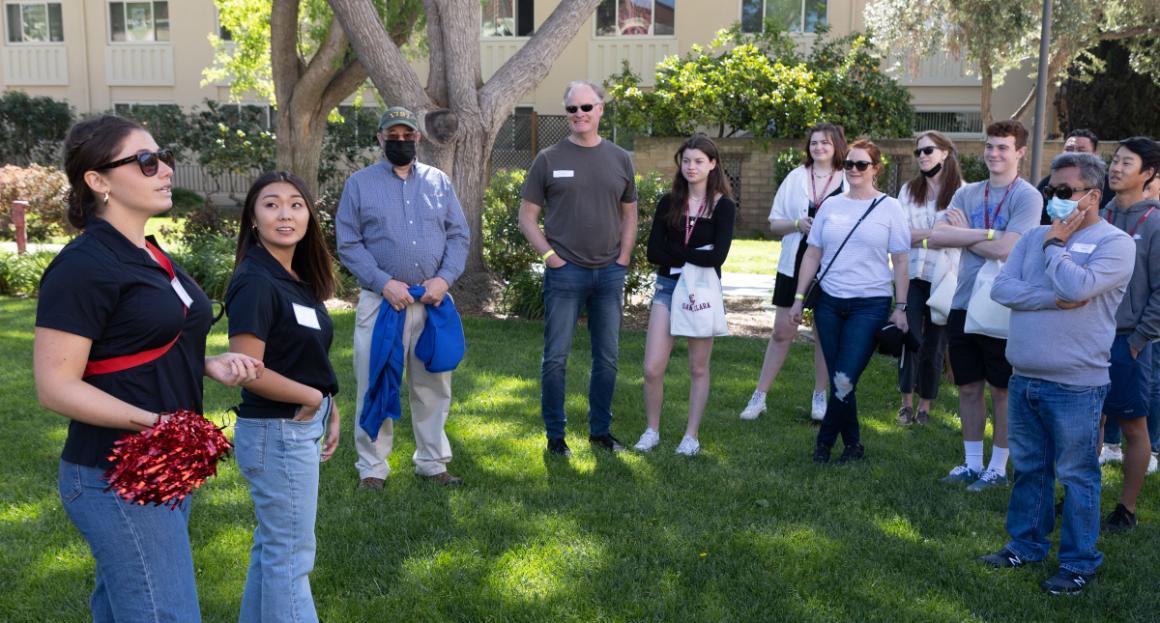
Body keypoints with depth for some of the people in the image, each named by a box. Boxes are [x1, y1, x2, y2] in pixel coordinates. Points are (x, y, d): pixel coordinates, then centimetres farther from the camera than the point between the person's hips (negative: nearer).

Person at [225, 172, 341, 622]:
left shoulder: (298, 280, 7)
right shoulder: (256, 283, -20)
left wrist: (330, 410, 8)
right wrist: (311, 398, -15)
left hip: (297, 428, 9)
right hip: (277, 432, -9)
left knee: (272, 546, 20)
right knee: (291, 555, 3)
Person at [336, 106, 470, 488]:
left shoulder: (439, 182, 11)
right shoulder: (359, 183, 3)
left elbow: (459, 235, 8)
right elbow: (348, 243, -2)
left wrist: (445, 278, -8)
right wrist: (384, 283, -13)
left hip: (433, 302, 3)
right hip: (381, 301, -2)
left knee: (433, 385, 10)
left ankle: (432, 461, 23)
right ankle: (372, 466, 15)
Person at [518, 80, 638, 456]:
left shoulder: (620, 159, 8)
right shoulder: (549, 160, 0)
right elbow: (527, 217, 2)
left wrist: (623, 259, 4)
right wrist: (549, 255, -8)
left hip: (610, 272, 3)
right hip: (565, 271, -3)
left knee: (607, 358, 10)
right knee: (556, 357, 1)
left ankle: (601, 431, 23)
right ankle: (555, 435, 12)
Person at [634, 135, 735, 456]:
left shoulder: (722, 206, -3)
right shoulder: (668, 203, 4)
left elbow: (718, 256, -16)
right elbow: (653, 252, -4)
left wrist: (675, 252, -13)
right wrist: (695, 255, -14)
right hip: (667, 287, 2)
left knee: (698, 369, 8)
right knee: (652, 369, -3)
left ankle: (691, 436, 20)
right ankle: (652, 431, 15)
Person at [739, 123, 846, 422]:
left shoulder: (849, 182, 0)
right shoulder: (795, 178, 4)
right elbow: (774, 223, 5)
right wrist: (797, 224, -13)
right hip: (794, 265, 1)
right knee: (782, 332, 4)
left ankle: (819, 397, 22)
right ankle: (759, 396, 11)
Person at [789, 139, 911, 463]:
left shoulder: (889, 208, 1)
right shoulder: (831, 206, 9)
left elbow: (901, 261, 1)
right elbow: (812, 255, 12)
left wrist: (900, 308, -4)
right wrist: (799, 298, 8)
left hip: (870, 305, -3)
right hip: (829, 302, 3)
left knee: (845, 380, -10)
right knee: (838, 379, 6)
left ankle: (825, 441, 8)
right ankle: (852, 443, 19)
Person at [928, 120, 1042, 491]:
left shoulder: (1027, 197, -9)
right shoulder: (967, 193, 7)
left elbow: (1005, 249, -22)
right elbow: (936, 236, -8)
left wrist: (963, 233, -8)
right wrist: (985, 234, -17)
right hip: (964, 305, 5)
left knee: (1002, 391, 7)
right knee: (969, 388, 13)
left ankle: (998, 469, 19)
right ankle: (972, 464, 26)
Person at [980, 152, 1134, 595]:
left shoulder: (1114, 243, -7)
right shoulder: (1034, 237, 9)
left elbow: (1077, 286, -24)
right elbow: (1001, 289, -2)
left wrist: (1055, 243, -9)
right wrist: (1054, 300, -15)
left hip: (1074, 386, -6)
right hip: (1025, 379, 6)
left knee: (1076, 475, 4)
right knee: (1028, 468, 17)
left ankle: (1079, 562, 17)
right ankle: (1025, 545, 31)